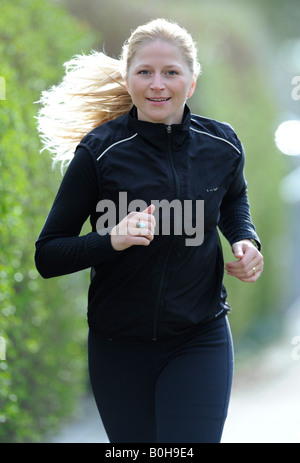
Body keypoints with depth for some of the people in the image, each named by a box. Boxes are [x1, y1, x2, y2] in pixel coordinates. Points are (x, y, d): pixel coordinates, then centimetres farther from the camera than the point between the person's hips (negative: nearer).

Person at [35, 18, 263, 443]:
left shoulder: (222, 145, -4)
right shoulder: (100, 151, -13)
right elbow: (47, 256, -11)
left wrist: (246, 240, 1)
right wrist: (111, 240, -29)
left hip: (200, 341, 1)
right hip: (119, 347, -1)